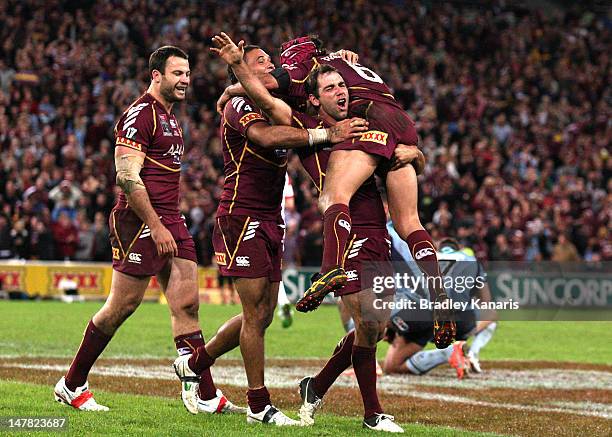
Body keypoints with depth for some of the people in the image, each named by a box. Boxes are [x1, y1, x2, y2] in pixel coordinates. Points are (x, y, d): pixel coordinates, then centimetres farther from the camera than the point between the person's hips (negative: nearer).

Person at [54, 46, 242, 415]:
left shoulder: (169, 117, 19)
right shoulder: (140, 115, -11)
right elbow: (128, 177, -18)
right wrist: (156, 227, -21)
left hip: (170, 221, 9)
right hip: (142, 220, -9)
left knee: (187, 304, 2)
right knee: (122, 306, -3)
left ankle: (205, 396, 1)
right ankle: (72, 385, 10)